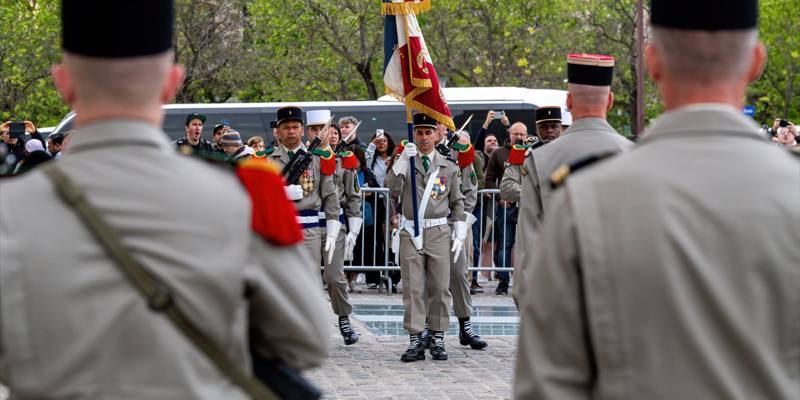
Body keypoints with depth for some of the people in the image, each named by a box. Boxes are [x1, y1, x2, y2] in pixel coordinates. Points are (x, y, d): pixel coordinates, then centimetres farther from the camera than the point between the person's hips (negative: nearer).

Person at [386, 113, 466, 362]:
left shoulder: (448, 168, 9)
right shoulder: (405, 163, 8)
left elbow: (457, 203, 12)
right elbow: (392, 188, -9)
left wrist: (460, 236, 4)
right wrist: (402, 160, -20)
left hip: (439, 232, 1)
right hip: (411, 232, 0)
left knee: (439, 287, 2)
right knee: (413, 288, -2)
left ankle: (438, 339, 10)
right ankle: (415, 341, 0)